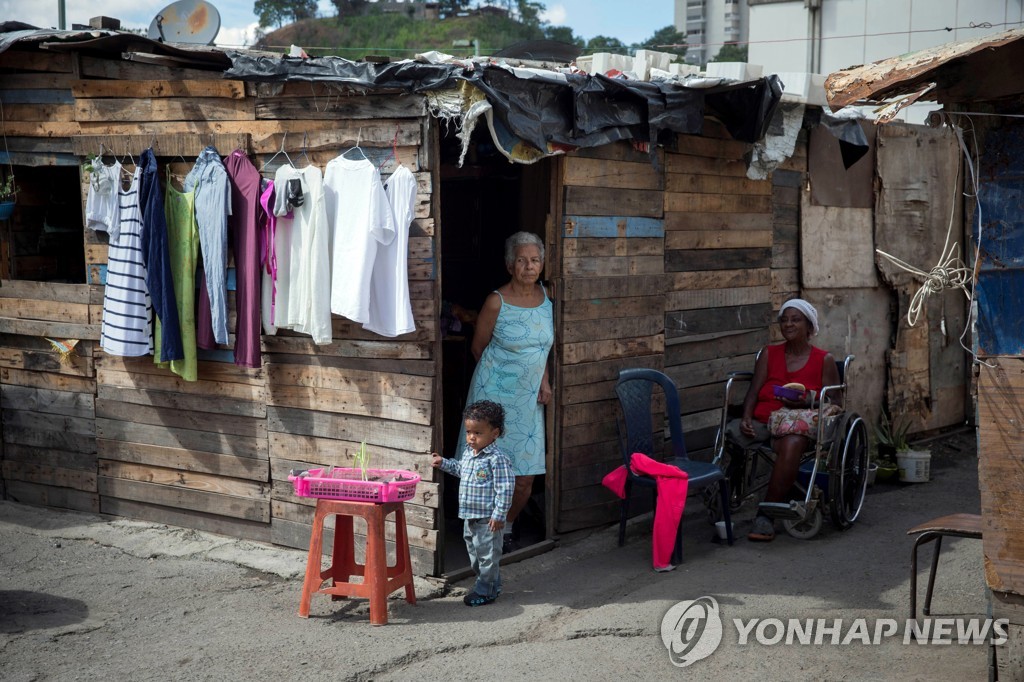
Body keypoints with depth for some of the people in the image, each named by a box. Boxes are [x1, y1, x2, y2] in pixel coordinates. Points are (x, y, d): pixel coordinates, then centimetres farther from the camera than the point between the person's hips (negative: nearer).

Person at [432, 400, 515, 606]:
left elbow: (505, 488, -20)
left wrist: (499, 515, -21)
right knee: (474, 552, 19)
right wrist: (443, 463, 19)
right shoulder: (468, 453, 6)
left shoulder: (497, 458, -20)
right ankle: (492, 586, 34)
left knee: (487, 554, 2)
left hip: (487, 518, -9)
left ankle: (485, 591, 14)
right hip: (469, 515, 9)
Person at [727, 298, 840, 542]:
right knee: (730, 433, -29)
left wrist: (808, 401, -13)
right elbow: (753, 392, 10)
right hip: (762, 420, 3)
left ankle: (766, 516, -35)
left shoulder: (824, 360, 12)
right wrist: (746, 417, -10)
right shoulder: (769, 354, 20)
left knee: (791, 443, -39)